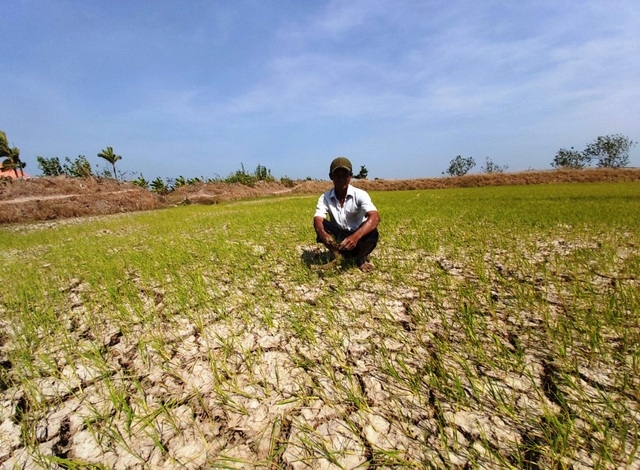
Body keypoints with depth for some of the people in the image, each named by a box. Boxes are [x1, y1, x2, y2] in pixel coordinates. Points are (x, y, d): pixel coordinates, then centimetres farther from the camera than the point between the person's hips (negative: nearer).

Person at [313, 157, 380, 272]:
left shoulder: (360, 194, -18)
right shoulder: (325, 198, -11)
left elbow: (375, 217, -34)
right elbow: (317, 220, -25)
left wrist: (356, 236, -51)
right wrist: (323, 234, -50)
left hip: (359, 240, -1)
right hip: (337, 240, 1)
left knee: (372, 233, -33)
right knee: (322, 225, -25)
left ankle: (361, 258, -2)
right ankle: (337, 256, -4)